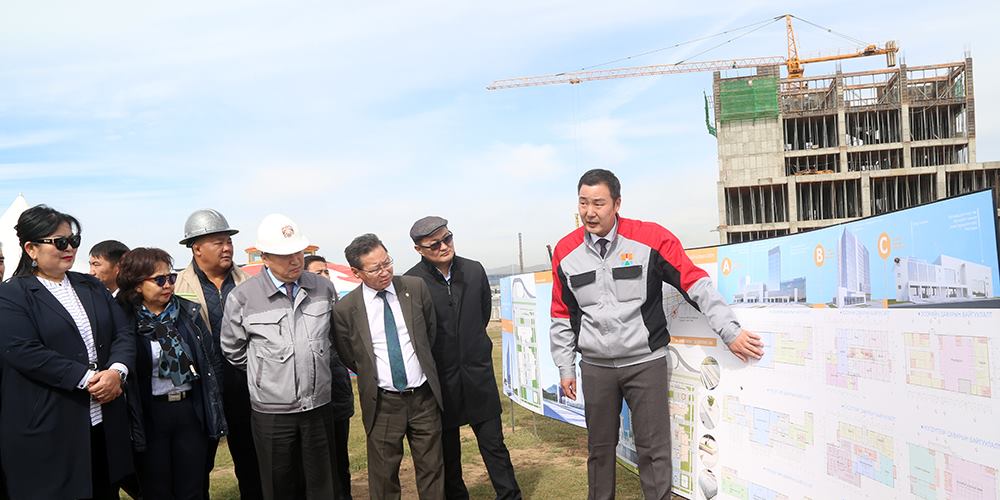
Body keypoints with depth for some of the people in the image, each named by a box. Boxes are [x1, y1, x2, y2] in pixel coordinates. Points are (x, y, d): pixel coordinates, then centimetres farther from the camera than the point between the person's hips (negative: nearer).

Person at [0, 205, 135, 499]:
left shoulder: (92, 286, 14)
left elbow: (123, 333, 7)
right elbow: (25, 352, -17)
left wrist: (116, 371, -13)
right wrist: (86, 378, -20)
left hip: (104, 420, 5)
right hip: (47, 428, -5)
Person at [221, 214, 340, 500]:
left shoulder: (324, 289, 1)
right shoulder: (242, 297, -9)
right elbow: (234, 350, 4)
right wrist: (269, 370, 9)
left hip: (319, 406, 2)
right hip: (272, 412, -2)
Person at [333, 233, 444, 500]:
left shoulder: (416, 287, -4)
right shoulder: (345, 309, -10)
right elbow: (348, 357, 6)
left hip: (423, 396, 2)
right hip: (382, 402, -2)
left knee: (432, 468, 12)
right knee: (383, 476, 10)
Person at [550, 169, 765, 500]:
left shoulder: (650, 238, -11)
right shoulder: (565, 252, 0)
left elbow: (697, 285, -7)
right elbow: (562, 317, 9)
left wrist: (730, 331, -10)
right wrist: (565, 367, 9)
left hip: (645, 363, -3)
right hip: (595, 367, 3)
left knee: (654, 451, 2)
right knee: (599, 448, 14)